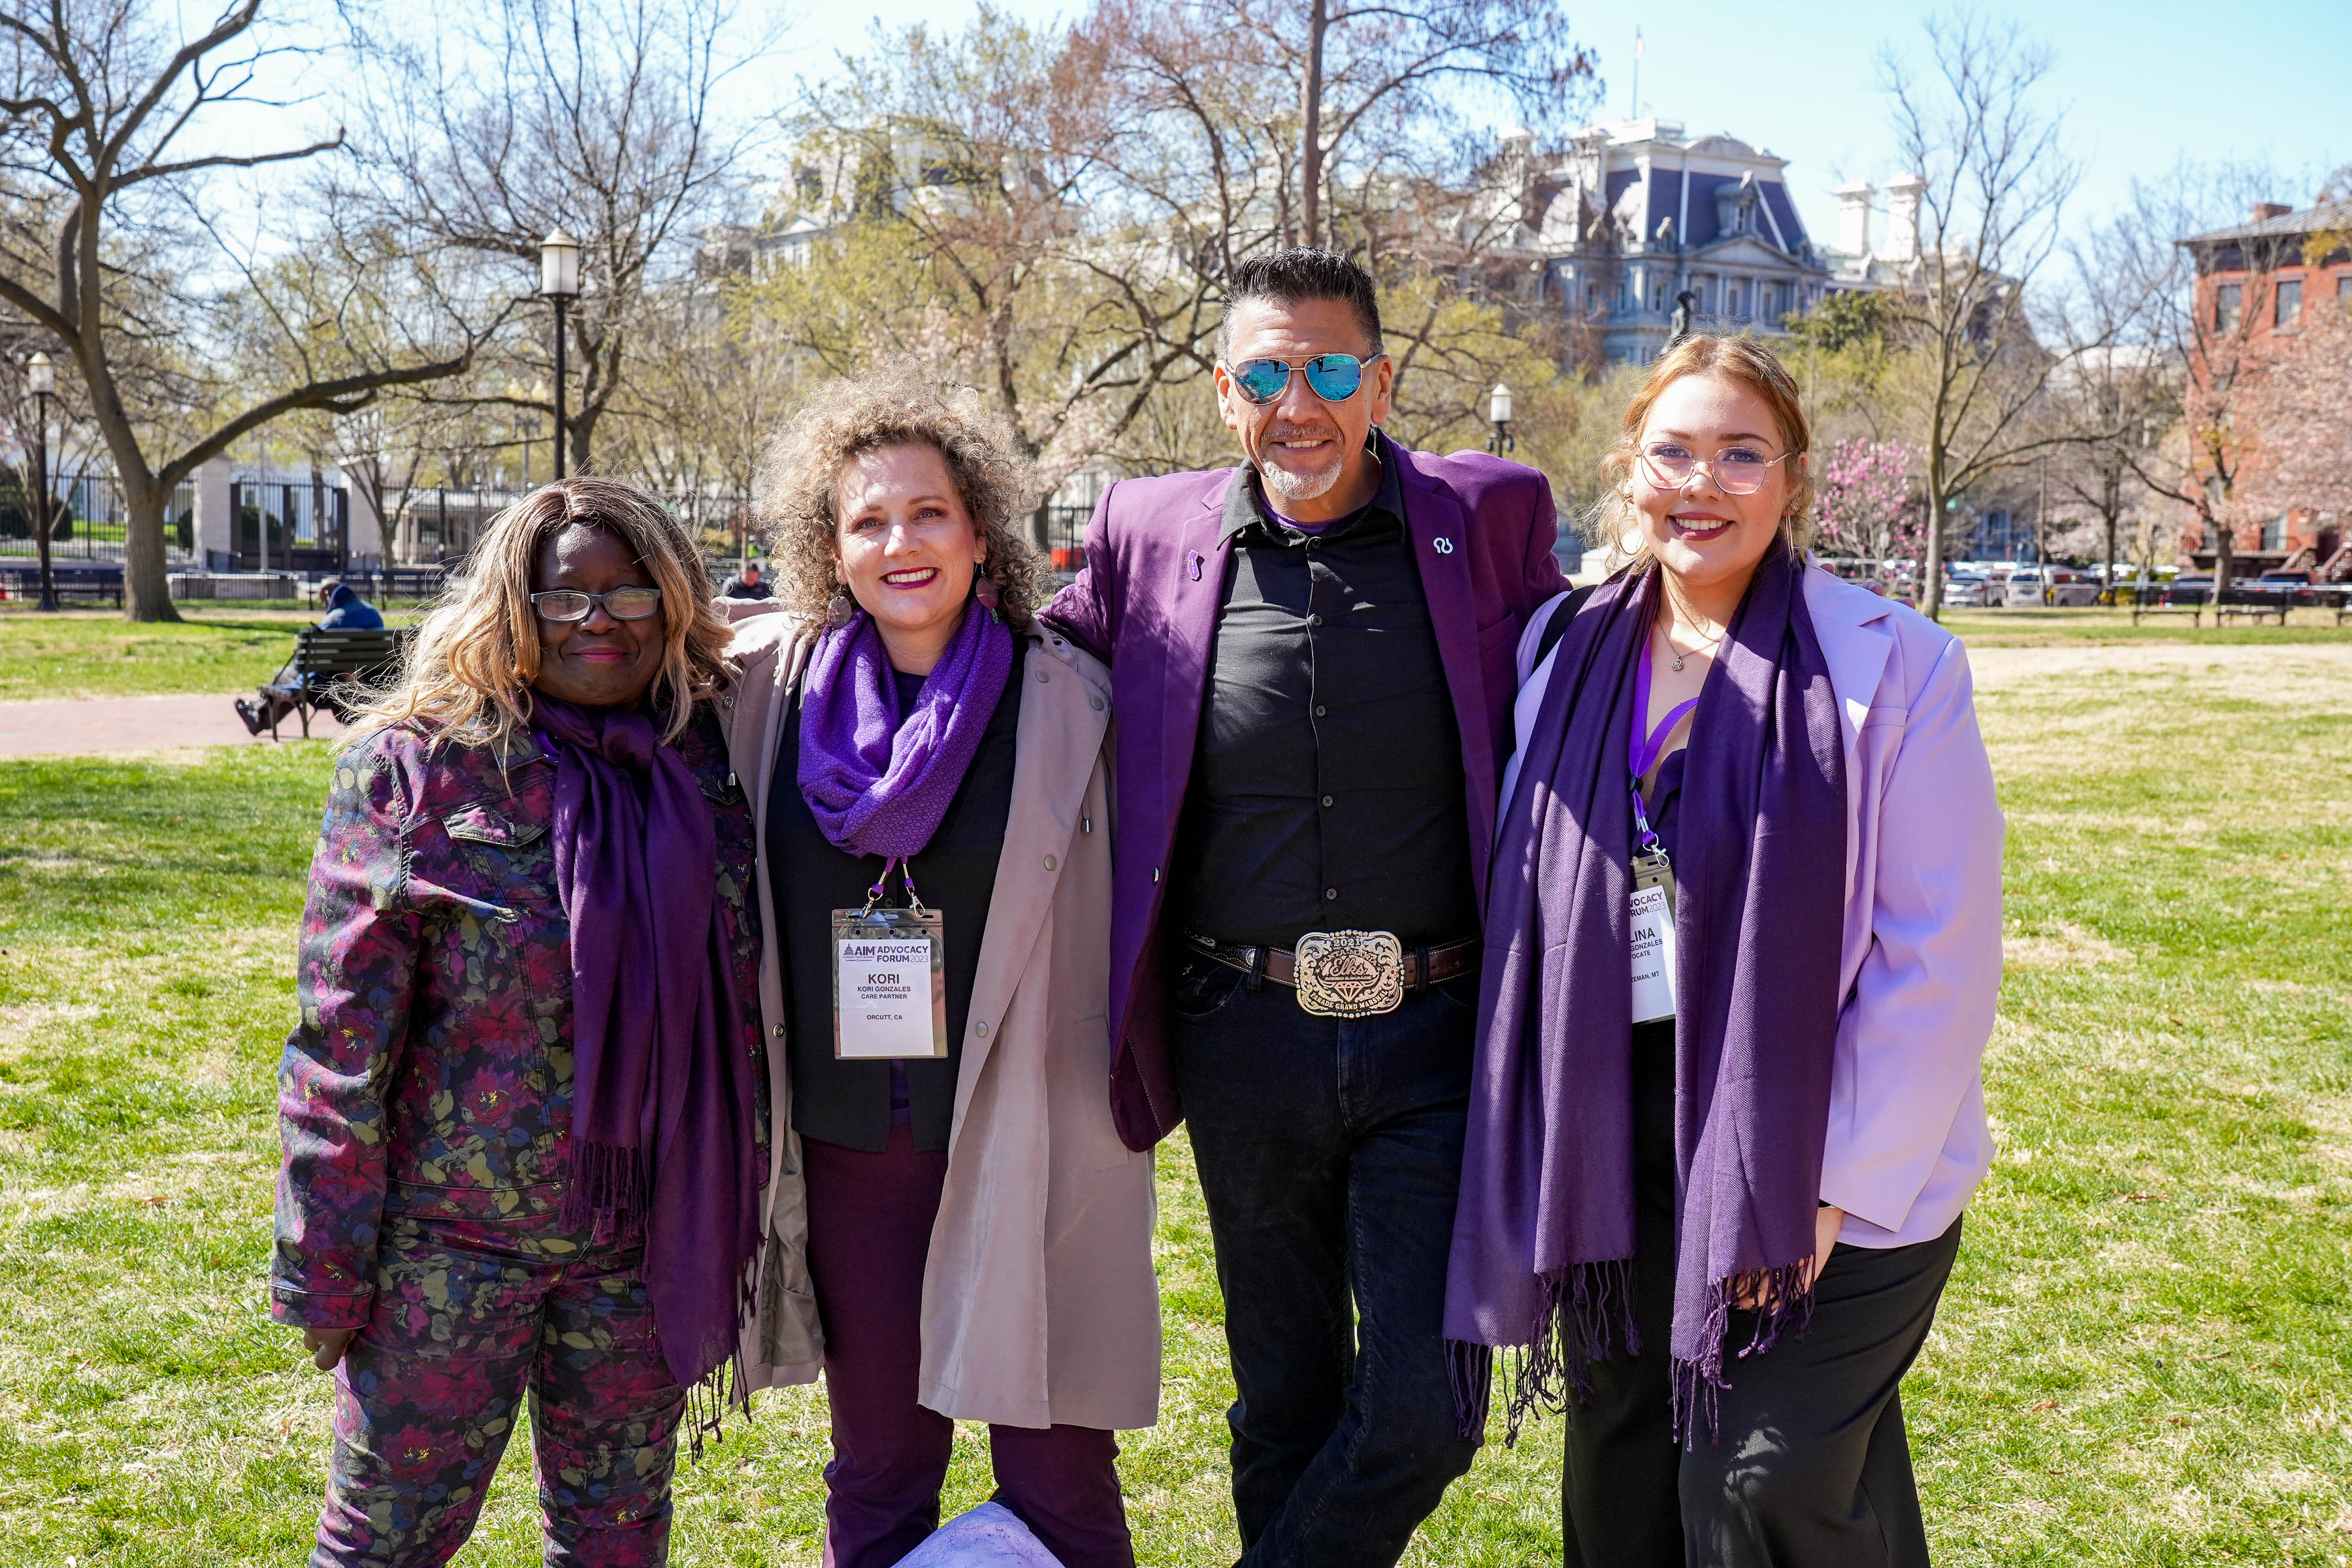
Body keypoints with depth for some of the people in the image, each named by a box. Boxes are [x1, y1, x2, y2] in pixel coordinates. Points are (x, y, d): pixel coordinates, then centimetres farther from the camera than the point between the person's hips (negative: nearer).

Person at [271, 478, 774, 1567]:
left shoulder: (709, 766, 2)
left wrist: (734, 1219, 8)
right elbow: (342, 1036, -8)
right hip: (451, 1236, -3)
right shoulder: (417, 766, -8)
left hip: (650, 1234, 3)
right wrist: (324, 1265, -8)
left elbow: (742, 1010, 9)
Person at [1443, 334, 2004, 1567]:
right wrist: (1547, 1150, 7)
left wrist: (1836, 1186, -13)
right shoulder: (1569, 653, 5)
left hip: (1834, 1167, -4)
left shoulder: (1890, 667, -9)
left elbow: (1939, 955, -10)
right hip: (1617, 1137, 4)